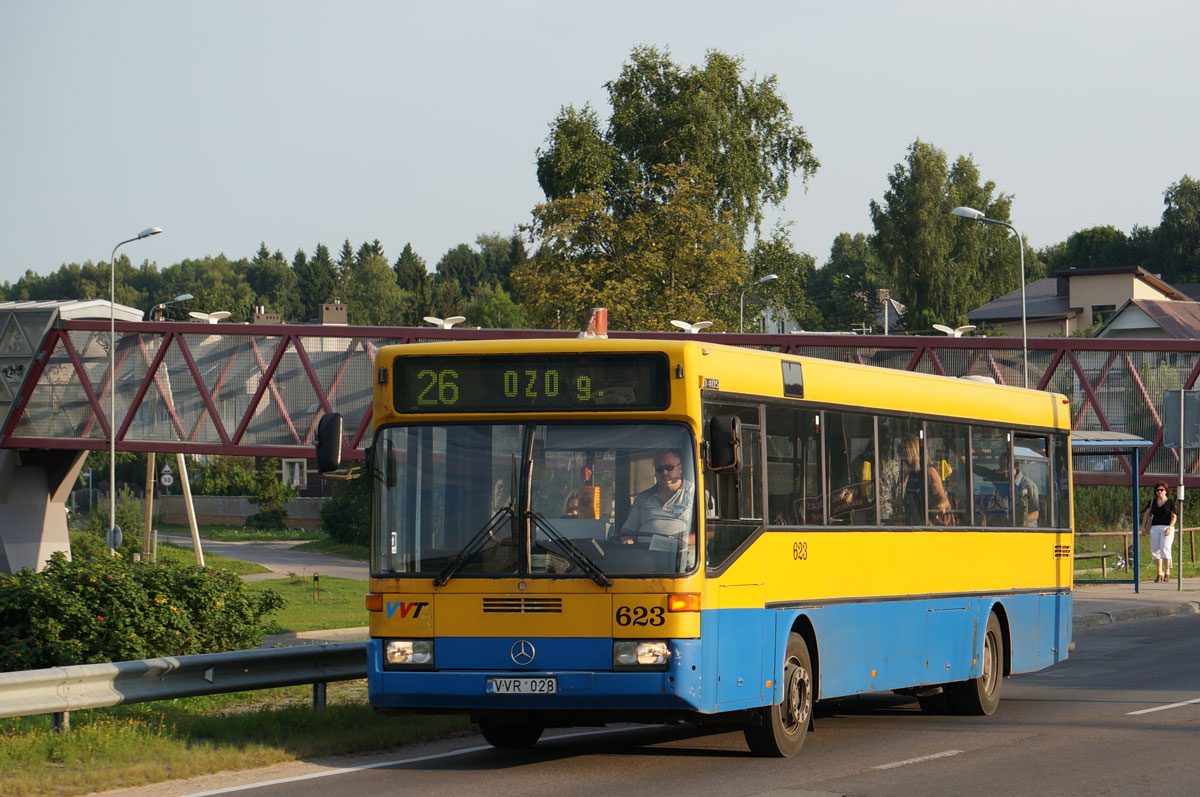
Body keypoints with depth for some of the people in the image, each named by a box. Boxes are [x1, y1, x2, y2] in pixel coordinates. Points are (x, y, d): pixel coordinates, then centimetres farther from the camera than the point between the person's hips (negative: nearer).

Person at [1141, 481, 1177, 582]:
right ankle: (1159, 573, 10)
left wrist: (1169, 528, -15)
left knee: (1165, 548, -16)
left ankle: (1167, 572, -12)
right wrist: (1143, 527, 7)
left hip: (1167, 528, -4)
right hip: (1155, 528, 4)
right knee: (1155, 550, 2)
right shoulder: (1152, 502, 12)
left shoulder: (1170, 502, 2)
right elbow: (1146, 515, 16)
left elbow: (1174, 516, -3)